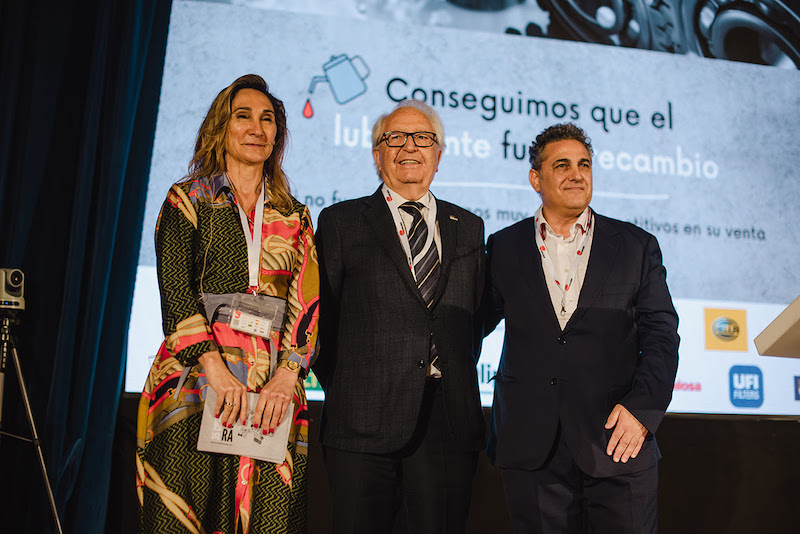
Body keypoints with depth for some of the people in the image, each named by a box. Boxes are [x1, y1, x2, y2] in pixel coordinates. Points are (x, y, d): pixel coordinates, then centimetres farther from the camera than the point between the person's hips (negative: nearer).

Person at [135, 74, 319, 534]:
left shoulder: (295, 217, 16)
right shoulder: (188, 199, 8)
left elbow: (308, 301, 5)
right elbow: (175, 290, -4)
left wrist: (287, 377, -10)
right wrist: (217, 370, -15)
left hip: (276, 391, 2)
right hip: (196, 382, -2)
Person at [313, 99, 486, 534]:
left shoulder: (469, 228, 15)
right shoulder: (341, 222, 6)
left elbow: (476, 315, 16)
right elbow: (321, 315, 3)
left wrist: (453, 381, 7)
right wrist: (345, 392, -1)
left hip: (450, 419, 3)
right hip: (366, 420, -2)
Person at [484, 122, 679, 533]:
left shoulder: (637, 247, 7)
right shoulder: (503, 248, 9)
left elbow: (660, 334, 3)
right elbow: (476, 322, 14)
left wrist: (642, 407, -9)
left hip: (618, 438, 0)